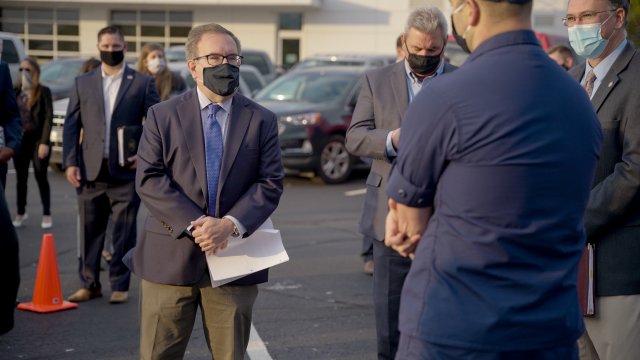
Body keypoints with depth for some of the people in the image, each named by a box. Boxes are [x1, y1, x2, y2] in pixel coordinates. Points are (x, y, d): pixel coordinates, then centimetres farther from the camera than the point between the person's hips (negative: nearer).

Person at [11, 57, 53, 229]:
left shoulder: (43, 91, -5)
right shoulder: (16, 91, 7)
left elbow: (48, 117, -9)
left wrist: (44, 142, -15)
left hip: (37, 139, -4)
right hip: (20, 139, 4)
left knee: (40, 176, 2)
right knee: (21, 177, 11)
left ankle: (46, 214, 11)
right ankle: (21, 213, 22)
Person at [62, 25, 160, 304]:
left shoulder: (142, 83, 4)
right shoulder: (82, 83, 10)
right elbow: (71, 125, 8)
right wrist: (70, 162, -1)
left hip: (126, 170, -2)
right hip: (91, 169, 2)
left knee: (124, 231, 2)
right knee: (89, 230, 6)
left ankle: (120, 285, 10)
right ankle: (89, 284, 16)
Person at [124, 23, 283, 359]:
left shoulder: (262, 120, 6)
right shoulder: (163, 116, 4)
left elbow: (270, 183, -1)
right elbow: (148, 179, -4)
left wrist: (231, 224, -17)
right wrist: (192, 224, -16)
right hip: (170, 258, -1)